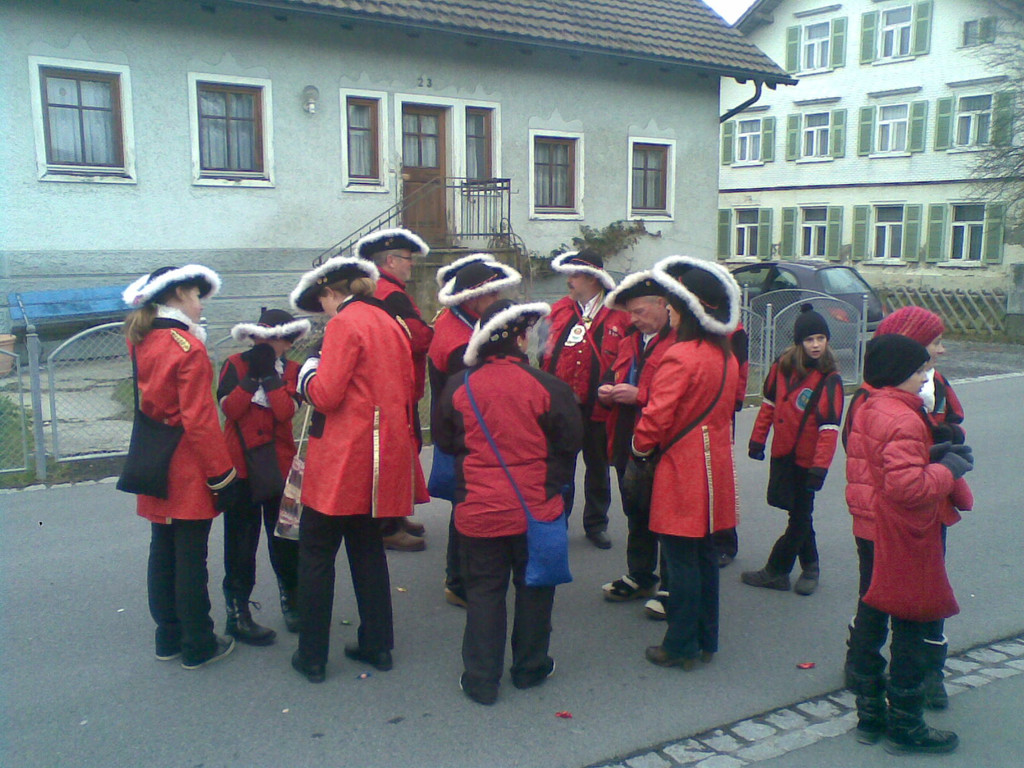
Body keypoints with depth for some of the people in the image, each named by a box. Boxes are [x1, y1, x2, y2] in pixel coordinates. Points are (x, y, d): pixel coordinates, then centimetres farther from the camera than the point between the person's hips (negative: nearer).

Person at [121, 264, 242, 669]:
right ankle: (198, 645, 12)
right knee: (191, 557, 1)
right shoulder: (188, 346, -17)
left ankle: (168, 637, 27)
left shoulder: (140, 340, 4)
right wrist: (222, 474, -14)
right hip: (188, 469, -8)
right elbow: (200, 420, -19)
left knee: (162, 552, 15)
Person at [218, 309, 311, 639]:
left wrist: (269, 374, -16)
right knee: (241, 541, 5)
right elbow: (229, 408, -14)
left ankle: (291, 602, 28)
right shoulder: (235, 365, -1)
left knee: (284, 537, 11)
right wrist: (252, 374, -17)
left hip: (280, 465, 2)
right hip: (241, 466, -2)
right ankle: (237, 613, 14)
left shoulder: (291, 370, 3)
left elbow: (286, 411, -15)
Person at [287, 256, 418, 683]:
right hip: (383, 455, 8)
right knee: (367, 549, 18)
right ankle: (377, 645, 24)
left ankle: (312, 656, 10)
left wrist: (307, 375, 3)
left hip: (343, 457, -7)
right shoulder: (390, 324, 11)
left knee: (316, 554, 4)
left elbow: (326, 395, -17)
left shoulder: (344, 324, -11)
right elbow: (407, 388, 15)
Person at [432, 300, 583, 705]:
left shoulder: (458, 388, -6)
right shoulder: (547, 387, -12)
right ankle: (530, 668, 29)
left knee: (484, 592, 11)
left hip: (478, 510, 1)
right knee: (533, 586, 16)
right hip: (536, 507, -1)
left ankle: (481, 679, 16)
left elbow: (443, 441, 6)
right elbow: (569, 443, -2)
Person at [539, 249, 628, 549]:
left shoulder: (620, 316, -4)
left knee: (598, 468, 14)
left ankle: (596, 524, 29)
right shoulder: (558, 310, 4)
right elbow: (546, 355, 5)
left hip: (599, 408, -1)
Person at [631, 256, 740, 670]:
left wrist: (641, 447, 0)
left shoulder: (680, 358, -19)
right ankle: (705, 640, 28)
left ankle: (681, 646, 14)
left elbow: (656, 418, -20)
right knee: (705, 556, 17)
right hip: (714, 469, 8)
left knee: (681, 561, 3)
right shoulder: (724, 356, 6)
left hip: (681, 472, -8)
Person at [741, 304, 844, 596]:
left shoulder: (829, 380, -14)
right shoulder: (783, 366, 0)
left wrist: (820, 467, -21)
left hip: (807, 459, -5)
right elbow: (769, 404, 10)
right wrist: (758, 438, 10)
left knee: (800, 517, 5)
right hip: (782, 452, 5)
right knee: (798, 514, 16)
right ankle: (809, 567, 31)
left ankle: (775, 571, 17)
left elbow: (829, 428, -17)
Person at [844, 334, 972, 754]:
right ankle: (905, 727, 18)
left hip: (872, 532, 9)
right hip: (904, 542, -9)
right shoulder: (904, 420, -22)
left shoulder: (866, 410, 7)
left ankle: (870, 715, 28)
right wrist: (946, 470, -13)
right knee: (912, 629, 5)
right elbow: (907, 485, -30)